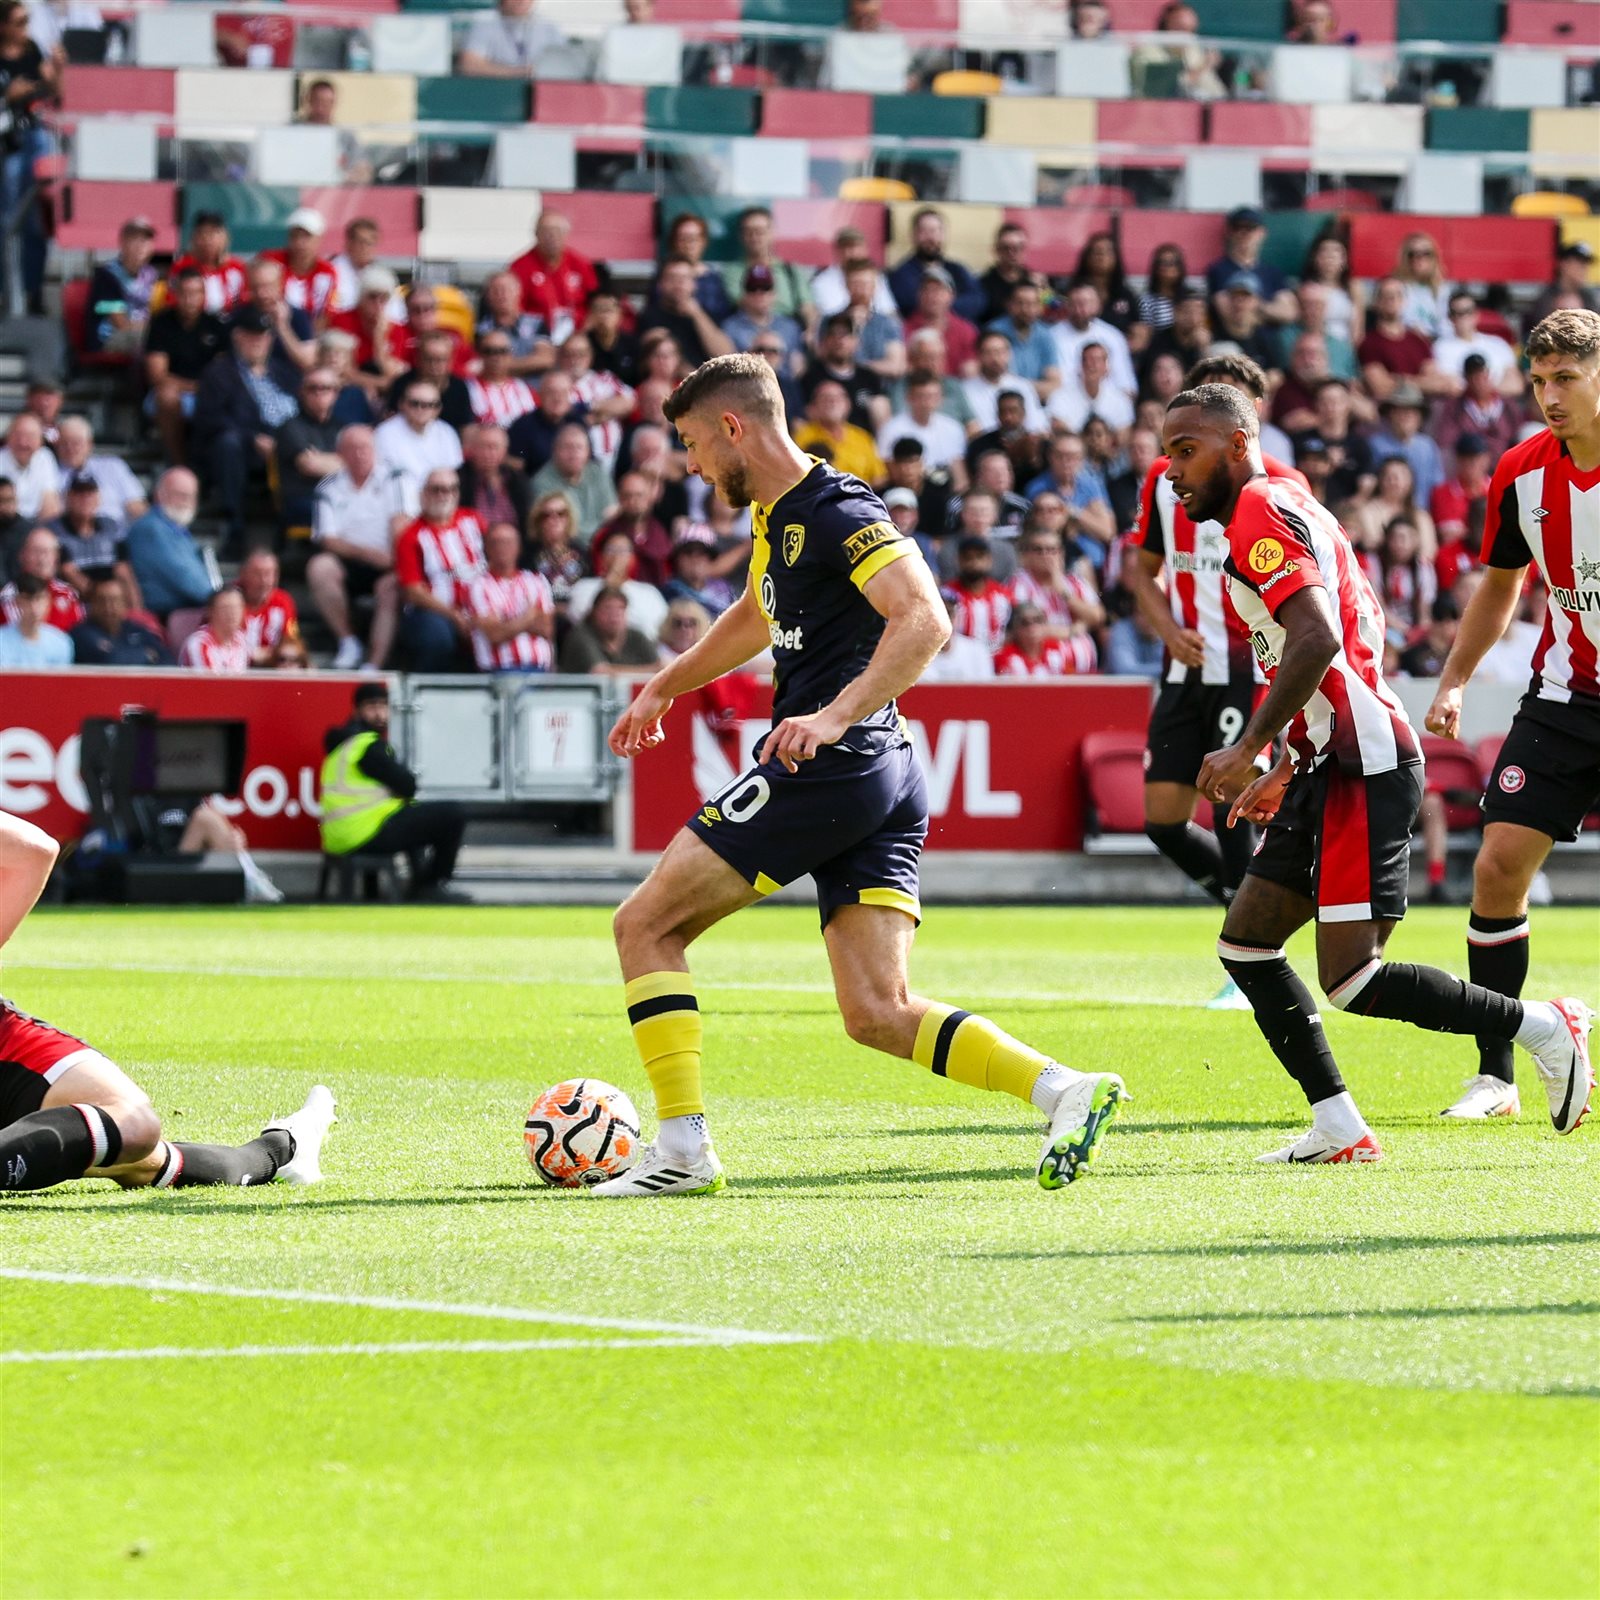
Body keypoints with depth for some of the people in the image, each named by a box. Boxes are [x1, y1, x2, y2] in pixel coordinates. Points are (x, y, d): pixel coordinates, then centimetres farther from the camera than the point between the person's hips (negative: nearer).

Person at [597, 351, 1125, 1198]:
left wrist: (834, 716, -31)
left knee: (645, 923, -1)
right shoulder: (777, 516, 20)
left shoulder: (836, 511, -10)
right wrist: (664, 685, 44)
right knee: (879, 1014, 1)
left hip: (826, 770, -10)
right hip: (884, 786, 10)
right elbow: (755, 619, 41)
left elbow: (924, 620, -22)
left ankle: (683, 1147, -5)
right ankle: (1063, 1088, -12)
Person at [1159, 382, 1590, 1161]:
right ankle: (1338, 1127, 6)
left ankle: (1544, 1028, -1)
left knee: (1352, 981, -13)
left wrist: (1248, 748, -22)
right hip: (1333, 766, 11)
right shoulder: (1286, 508, 21)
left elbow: (1318, 639, -25)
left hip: (1364, 767, -11)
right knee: (1244, 945, 7)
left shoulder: (1261, 511, -10)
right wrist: (1285, 769, 27)